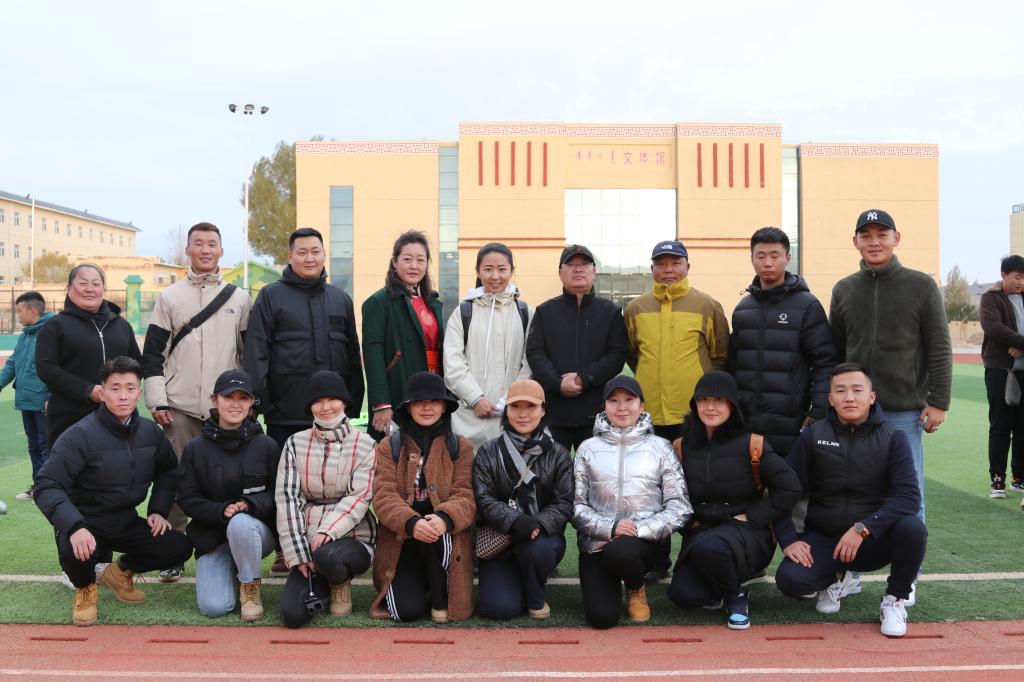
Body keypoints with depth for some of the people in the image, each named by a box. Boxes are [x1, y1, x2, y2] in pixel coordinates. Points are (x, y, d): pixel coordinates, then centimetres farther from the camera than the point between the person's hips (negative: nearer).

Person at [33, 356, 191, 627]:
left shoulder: (150, 432, 0)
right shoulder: (80, 435, -18)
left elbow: (168, 470, 19)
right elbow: (47, 486, -24)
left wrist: (158, 509, 4)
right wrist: (74, 527, -38)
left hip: (128, 523, 5)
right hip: (86, 525, -5)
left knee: (180, 547, -12)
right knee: (74, 553, -37)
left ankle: (121, 571, 18)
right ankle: (85, 589, 3)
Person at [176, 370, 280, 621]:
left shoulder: (266, 445, -2)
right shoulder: (196, 448, 1)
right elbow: (186, 498, -2)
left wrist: (250, 504, -22)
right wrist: (221, 510, -19)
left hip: (256, 529, -1)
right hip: (212, 536, 1)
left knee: (240, 524, -38)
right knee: (213, 607, -17)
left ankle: (250, 586, -10)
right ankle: (231, 572, 20)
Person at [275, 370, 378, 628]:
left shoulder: (364, 445, 0)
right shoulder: (296, 444, 5)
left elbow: (358, 498, -9)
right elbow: (287, 498, -1)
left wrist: (327, 531, -25)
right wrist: (299, 554, -10)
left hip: (352, 538, -2)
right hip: (307, 541, 2)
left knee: (326, 555, -37)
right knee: (293, 614, -18)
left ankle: (342, 586, 1)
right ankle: (321, 583, 17)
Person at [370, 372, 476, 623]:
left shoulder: (460, 447, 5)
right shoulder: (389, 446, 5)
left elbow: (465, 496, -7)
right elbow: (384, 496, -8)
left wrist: (445, 518, -32)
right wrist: (411, 523, -29)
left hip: (445, 537, 0)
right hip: (401, 541, 0)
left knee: (433, 534, -35)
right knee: (407, 609, -20)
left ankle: (440, 598, -9)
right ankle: (412, 585, 17)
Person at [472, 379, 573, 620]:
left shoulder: (558, 455, 2)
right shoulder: (488, 453, 1)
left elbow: (564, 503, -4)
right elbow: (483, 499, -9)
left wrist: (539, 523, -25)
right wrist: (514, 521, -28)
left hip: (544, 537, 0)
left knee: (536, 548, -36)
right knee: (499, 608, -20)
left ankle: (536, 598, -2)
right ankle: (513, 582, 18)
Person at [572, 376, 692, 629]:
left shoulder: (660, 447, 6)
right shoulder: (588, 449, 8)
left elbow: (680, 507, 1)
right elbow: (576, 505, 2)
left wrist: (641, 529, -12)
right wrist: (609, 528, -14)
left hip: (644, 541, 0)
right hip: (596, 542, 1)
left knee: (619, 552, -36)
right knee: (602, 616, -19)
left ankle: (637, 588, 1)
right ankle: (608, 585, 18)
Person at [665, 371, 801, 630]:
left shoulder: (751, 444, -8)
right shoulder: (682, 446, 3)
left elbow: (790, 488, -7)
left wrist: (751, 518, -10)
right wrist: (690, 524, -2)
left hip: (748, 533, -3)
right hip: (700, 531, 3)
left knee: (708, 547, -37)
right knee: (683, 595, -22)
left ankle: (735, 596, -4)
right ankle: (715, 590, 14)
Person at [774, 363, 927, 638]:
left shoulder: (892, 438, -5)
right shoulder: (813, 436, -2)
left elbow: (909, 495, -17)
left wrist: (863, 528, -29)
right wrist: (788, 540, -16)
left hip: (875, 540, -1)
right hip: (823, 538, 1)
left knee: (912, 527, -32)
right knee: (790, 579, -27)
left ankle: (895, 599, -3)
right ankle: (836, 580, 12)